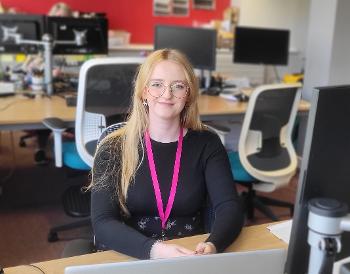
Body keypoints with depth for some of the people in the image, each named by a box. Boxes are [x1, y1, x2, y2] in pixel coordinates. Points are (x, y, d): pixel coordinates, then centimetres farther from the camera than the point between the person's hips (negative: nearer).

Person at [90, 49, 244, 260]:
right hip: (128, 260, 0)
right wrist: (154, 250, -28)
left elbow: (230, 208, -8)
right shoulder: (114, 148, -4)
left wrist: (211, 246, -28)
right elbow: (103, 223, -12)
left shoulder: (207, 144, 1)